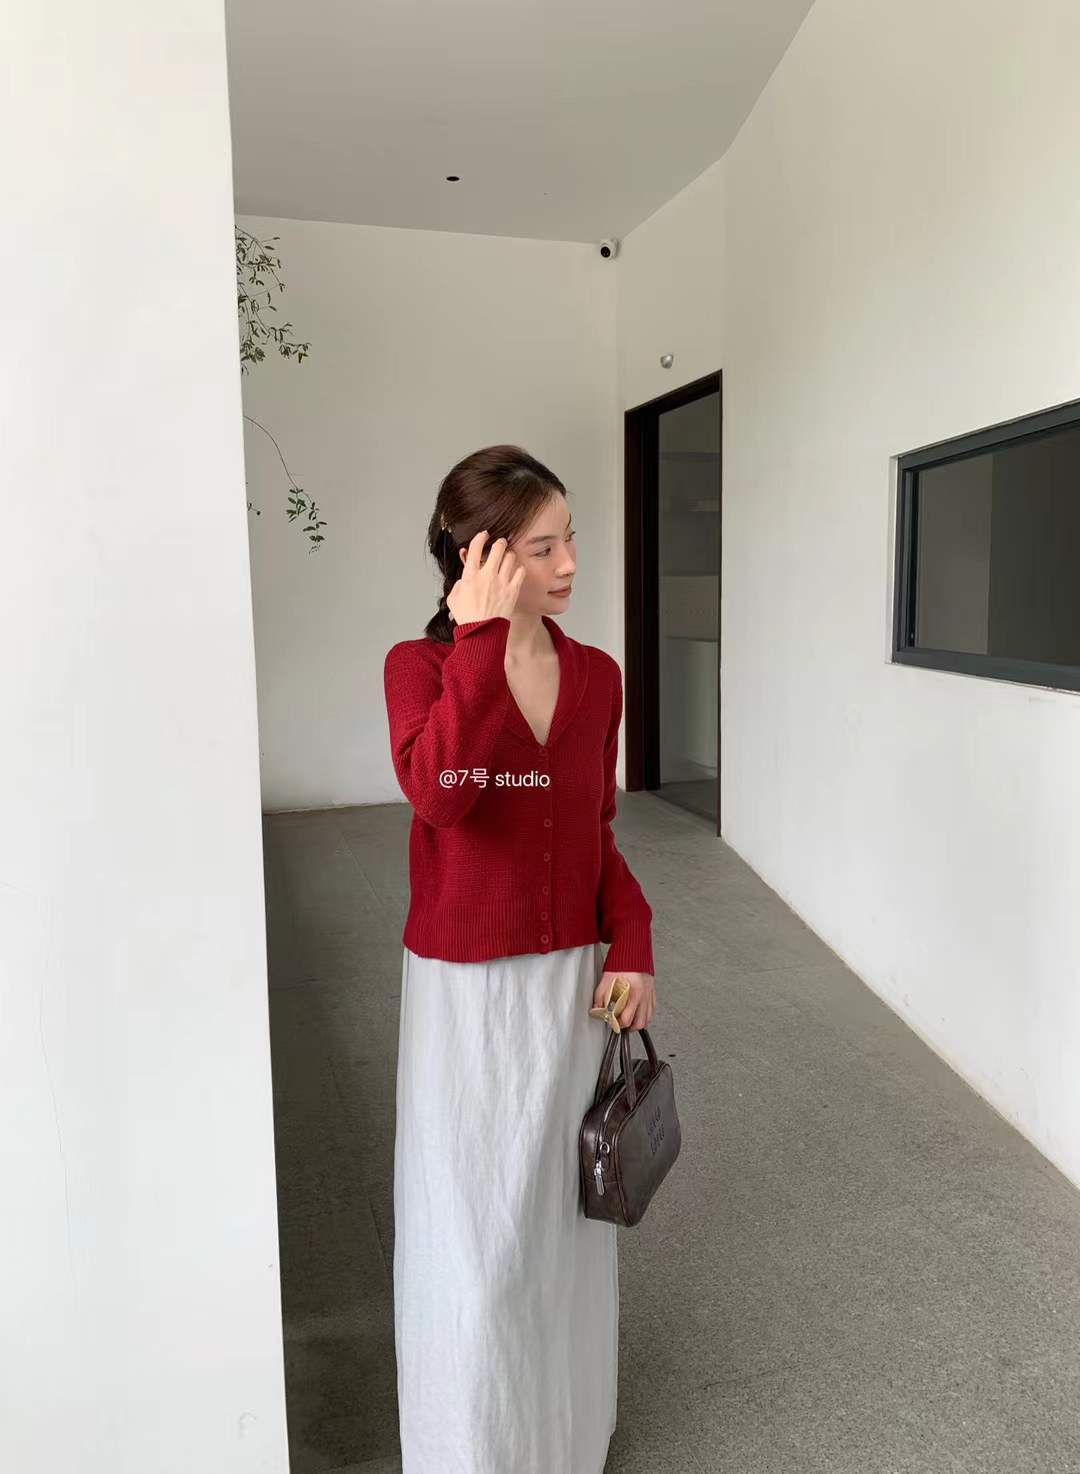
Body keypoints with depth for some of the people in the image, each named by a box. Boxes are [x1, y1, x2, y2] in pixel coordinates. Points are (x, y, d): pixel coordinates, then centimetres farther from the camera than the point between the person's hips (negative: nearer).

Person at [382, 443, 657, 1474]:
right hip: (464, 989, -4)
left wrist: (632, 947, -3)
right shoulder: (418, 665, -11)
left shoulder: (596, 675, 0)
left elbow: (598, 834, 8)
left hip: (573, 981, 4)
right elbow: (440, 791, -31)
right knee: (471, 1229, 11)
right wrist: (483, 637, -28)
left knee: (562, 1216, 20)